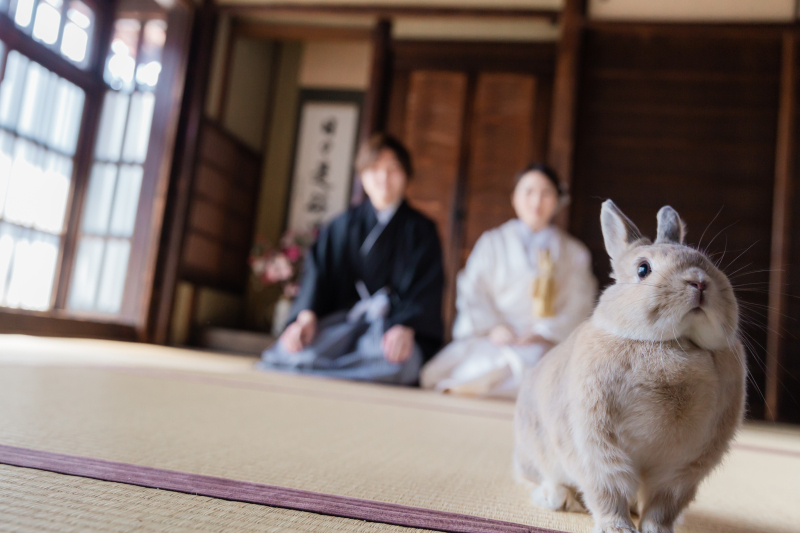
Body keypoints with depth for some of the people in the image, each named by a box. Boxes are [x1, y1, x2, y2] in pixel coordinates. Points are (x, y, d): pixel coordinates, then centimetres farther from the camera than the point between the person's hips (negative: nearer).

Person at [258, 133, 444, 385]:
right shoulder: (342, 226, 18)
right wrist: (306, 316, -16)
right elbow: (319, 272, 6)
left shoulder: (421, 230, 11)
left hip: (394, 327, -1)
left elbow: (426, 289, -3)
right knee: (294, 347, -31)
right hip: (342, 321, 1)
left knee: (390, 362, -38)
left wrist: (405, 328, -24)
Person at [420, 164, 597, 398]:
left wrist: (542, 333, -10)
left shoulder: (574, 253, 18)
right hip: (495, 339, -1)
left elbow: (579, 310, 8)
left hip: (547, 342, 1)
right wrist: (493, 327, -12)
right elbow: (472, 294, 7)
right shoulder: (492, 242, 18)